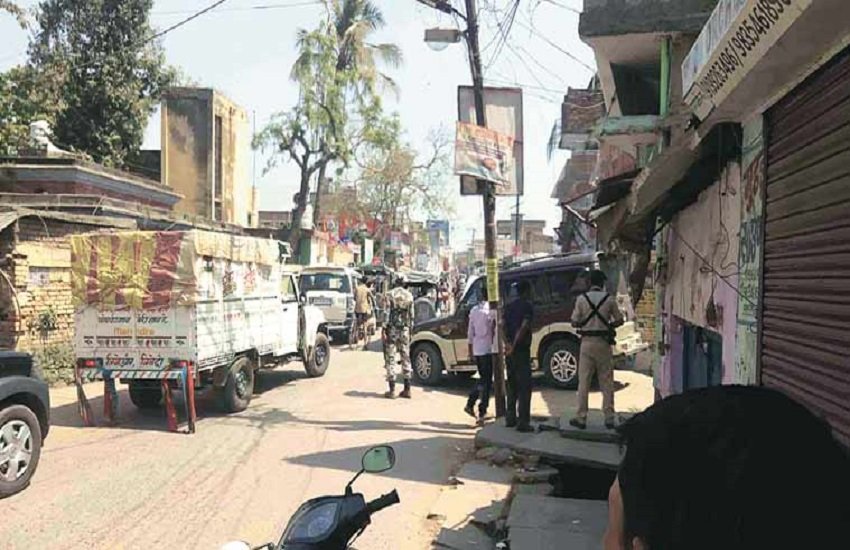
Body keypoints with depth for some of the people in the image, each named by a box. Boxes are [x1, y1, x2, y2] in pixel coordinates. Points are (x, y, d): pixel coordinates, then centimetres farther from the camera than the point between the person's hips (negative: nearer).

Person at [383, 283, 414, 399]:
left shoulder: (390, 296, -7)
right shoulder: (409, 296, 6)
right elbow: (412, 316, 9)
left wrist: (384, 330, -10)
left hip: (392, 329, -4)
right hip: (405, 330, 4)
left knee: (390, 359, 1)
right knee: (406, 358, 11)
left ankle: (392, 390, -1)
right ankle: (407, 389, 12)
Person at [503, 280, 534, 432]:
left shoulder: (509, 306, 14)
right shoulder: (528, 306, -7)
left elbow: (503, 326, 4)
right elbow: (524, 327, -19)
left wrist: (507, 343, -7)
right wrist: (514, 346, -18)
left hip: (510, 350, 7)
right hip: (521, 350, -7)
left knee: (512, 385, 16)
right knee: (524, 387, -4)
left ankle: (510, 418, 20)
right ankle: (523, 422, -7)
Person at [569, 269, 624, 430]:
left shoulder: (582, 299, -3)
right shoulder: (609, 299, -1)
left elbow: (575, 322, -3)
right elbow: (619, 320, 5)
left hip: (587, 343, 0)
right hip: (604, 343, 1)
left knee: (584, 382, 4)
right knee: (606, 382, 8)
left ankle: (580, 417, 5)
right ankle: (609, 418, 11)